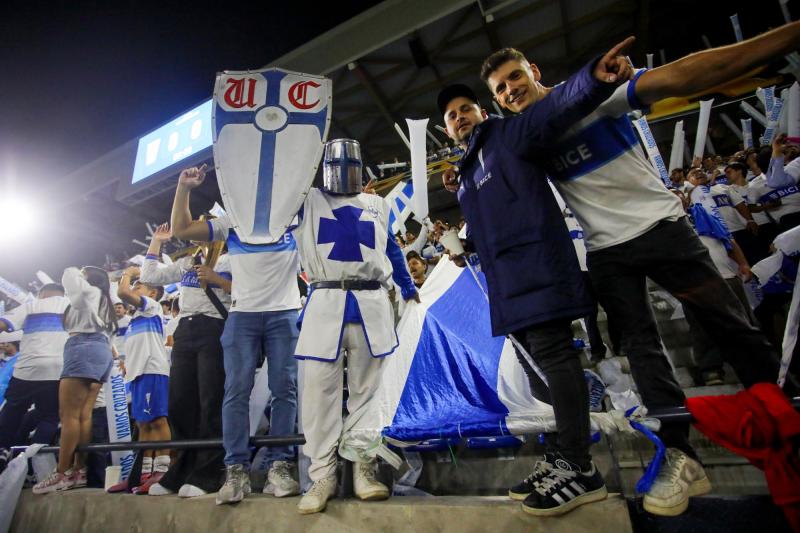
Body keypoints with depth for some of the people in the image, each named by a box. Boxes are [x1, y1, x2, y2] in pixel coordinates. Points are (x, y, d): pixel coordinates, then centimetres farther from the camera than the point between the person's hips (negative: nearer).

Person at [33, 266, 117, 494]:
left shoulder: (90, 291, 9)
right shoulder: (103, 303, 30)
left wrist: (77, 273, 24)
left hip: (85, 347, -9)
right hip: (100, 350, 9)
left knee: (68, 414, -12)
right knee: (84, 415, 1)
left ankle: (61, 474, -14)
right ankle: (79, 471, -2)